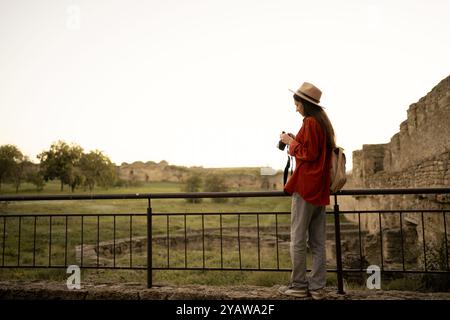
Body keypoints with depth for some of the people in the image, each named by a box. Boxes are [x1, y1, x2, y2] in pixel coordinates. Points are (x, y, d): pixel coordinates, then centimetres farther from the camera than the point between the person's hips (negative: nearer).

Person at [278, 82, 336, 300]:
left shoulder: (310, 122, -10)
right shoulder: (324, 123, 18)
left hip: (305, 187, -9)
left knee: (298, 239, -1)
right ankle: (317, 287, 13)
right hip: (320, 189, 9)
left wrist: (291, 142, -4)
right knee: (318, 241, 9)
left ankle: (298, 286, 6)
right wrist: (295, 142, 17)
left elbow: (309, 154, -16)